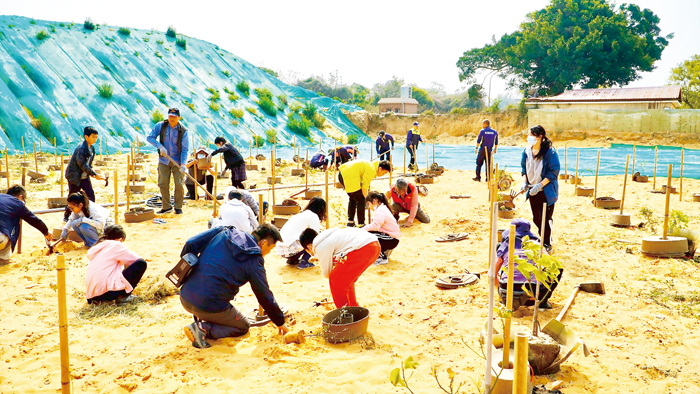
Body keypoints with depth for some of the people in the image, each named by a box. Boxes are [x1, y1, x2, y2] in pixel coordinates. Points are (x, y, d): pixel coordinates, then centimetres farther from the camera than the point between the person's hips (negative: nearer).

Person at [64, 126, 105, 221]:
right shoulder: (81, 148, -21)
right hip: (75, 177, -7)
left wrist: (91, 172, -2)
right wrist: (94, 174, -26)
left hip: (85, 177, 7)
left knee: (91, 195, 1)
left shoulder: (92, 148, 5)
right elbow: (82, 164, -25)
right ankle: (66, 216, 18)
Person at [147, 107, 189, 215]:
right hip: (164, 161, 2)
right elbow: (150, 137, -3)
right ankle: (167, 207, 15)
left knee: (179, 184, -4)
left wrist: (182, 164, -20)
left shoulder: (183, 130, -10)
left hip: (177, 161, -2)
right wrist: (160, 146, -20)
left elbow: (185, 149, -11)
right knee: (163, 184, 3)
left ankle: (178, 207, 10)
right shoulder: (161, 125, -5)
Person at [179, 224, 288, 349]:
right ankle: (204, 329, -6)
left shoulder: (223, 233, 6)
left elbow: (191, 244, 3)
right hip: (210, 305, -7)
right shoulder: (254, 261, -6)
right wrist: (280, 322, 15)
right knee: (243, 327, 18)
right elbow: (265, 297, 1)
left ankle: (201, 318, 12)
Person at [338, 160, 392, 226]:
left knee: (352, 198, 24)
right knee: (361, 200, -2)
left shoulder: (372, 165, 17)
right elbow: (364, 187, -12)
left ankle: (350, 221, 31)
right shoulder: (372, 170, -13)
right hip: (349, 177, -11)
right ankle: (361, 224, 3)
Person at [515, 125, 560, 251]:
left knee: (546, 218, 2)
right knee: (536, 218, 13)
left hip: (546, 192, -5)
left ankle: (547, 244, 18)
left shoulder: (550, 153, -15)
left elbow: (553, 172, -15)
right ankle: (542, 239, 33)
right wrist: (524, 183, -3)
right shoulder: (527, 152, 2)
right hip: (532, 191, 5)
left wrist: (539, 185, -22)